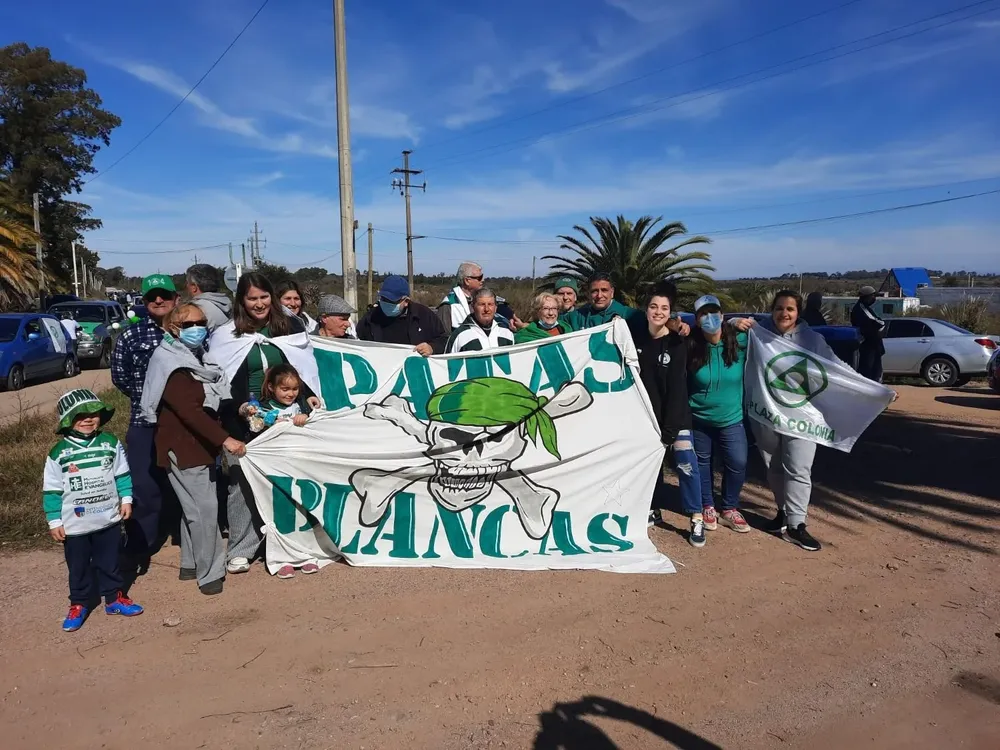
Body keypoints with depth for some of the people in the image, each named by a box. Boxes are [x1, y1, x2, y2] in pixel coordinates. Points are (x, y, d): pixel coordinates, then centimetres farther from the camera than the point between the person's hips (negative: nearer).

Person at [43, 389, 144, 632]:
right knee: (78, 567, 13)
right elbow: (51, 490, -5)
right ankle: (78, 605, 31)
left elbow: (122, 474, 5)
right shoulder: (58, 453, -10)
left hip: (108, 519, 2)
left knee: (110, 563, 15)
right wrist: (54, 521, -4)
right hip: (75, 524, -1)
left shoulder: (111, 444, -5)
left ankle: (114, 598, 31)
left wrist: (126, 498, -1)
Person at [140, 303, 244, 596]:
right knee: (205, 508, -8)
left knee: (195, 506, 16)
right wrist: (224, 439, -33)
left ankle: (191, 564, 28)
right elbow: (190, 410, -28)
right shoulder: (171, 366, -17)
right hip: (183, 448, -9)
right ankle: (209, 573, 2)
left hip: (201, 445, 9)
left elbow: (214, 401, 19)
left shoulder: (196, 358, 12)